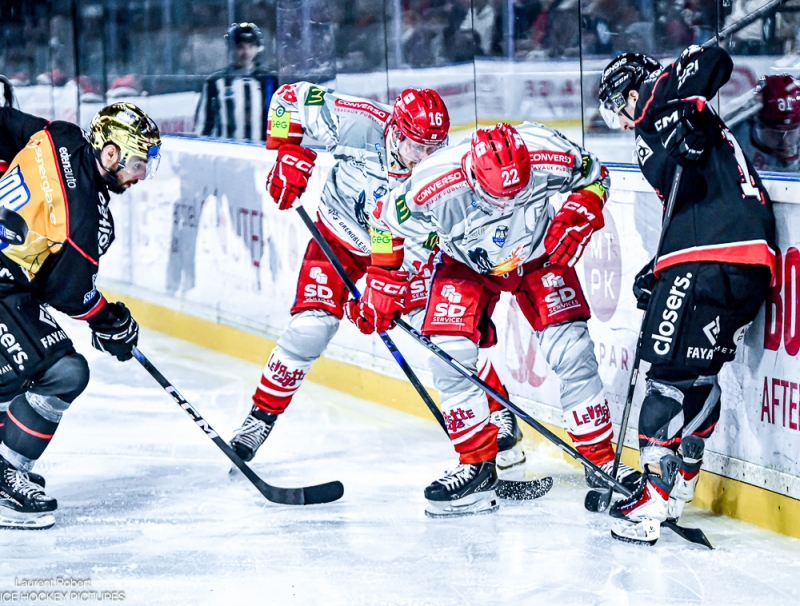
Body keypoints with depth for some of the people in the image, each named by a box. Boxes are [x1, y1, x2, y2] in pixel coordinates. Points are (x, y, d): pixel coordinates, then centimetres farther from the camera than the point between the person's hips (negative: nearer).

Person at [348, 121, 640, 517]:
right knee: (446, 355, -15)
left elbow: (594, 176, -9)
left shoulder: (548, 158, -32)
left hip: (538, 253, 0)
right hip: (466, 262, 0)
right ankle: (477, 465, -1)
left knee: (570, 350, -13)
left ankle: (601, 459, -2)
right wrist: (384, 285, -10)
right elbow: (391, 224, -14)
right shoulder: (435, 186, -35)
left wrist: (577, 219, -25)